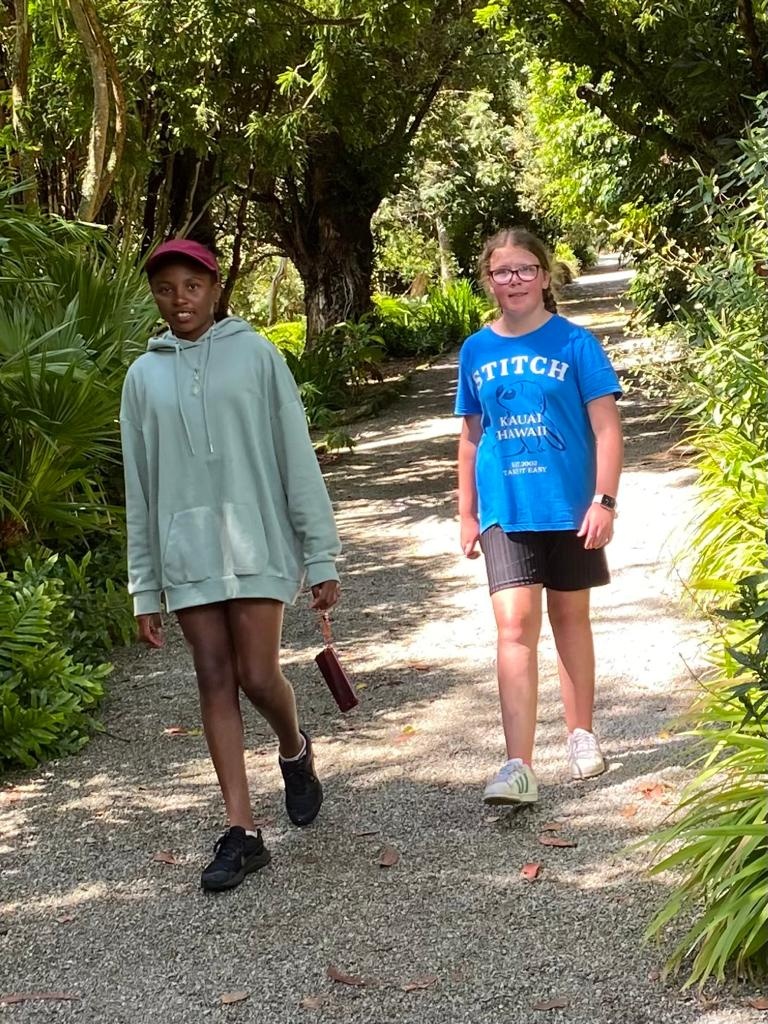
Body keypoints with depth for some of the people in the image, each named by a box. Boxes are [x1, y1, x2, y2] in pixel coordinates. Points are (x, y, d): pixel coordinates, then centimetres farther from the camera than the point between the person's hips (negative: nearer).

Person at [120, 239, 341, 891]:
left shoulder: (255, 355, 1)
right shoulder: (145, 375, 9)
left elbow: (297, 460, 0)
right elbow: (141, 490, 11)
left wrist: (321, 557, -4)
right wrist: (144, 590, 9)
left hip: (256, 542, -3)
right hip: (186, 554, 3)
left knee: (258, 676, -6)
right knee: (216, 684, 2)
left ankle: (295, 750, 28)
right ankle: (243, 834, 6)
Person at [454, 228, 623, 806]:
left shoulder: (574, 343, -5)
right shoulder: (476, 351, 5)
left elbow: (606, 428, -5)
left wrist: (604, 500, -13)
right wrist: (467, 513, 12)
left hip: (569, 505, -1)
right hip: (505, 512, 1)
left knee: (570, 618, 13)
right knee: (514, 625, -9)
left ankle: (582, 736, 30)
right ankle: (519, 766, -13)